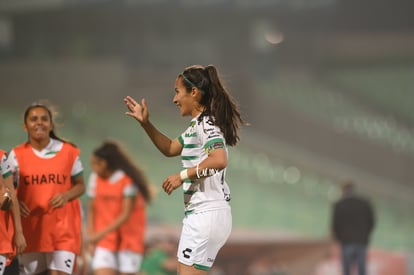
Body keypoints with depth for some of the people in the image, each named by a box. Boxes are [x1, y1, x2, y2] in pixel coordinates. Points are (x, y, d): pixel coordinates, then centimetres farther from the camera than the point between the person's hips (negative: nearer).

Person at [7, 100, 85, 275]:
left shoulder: (69, 152, 2)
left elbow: (80, 185, 9)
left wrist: (66, 195, -12)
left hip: (62, 227, -1)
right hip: (30, 226, 2)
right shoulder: (16, 155, 2)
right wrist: (16, 203, -16)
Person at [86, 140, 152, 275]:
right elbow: (91, 209, 8)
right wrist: (91, 239, -2)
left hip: (128, 238, -3)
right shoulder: (95, 178, 4)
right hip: (104, 240, 3)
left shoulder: (128, 180, -12)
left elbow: (126, 215, -16)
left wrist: (101, 234, -23)